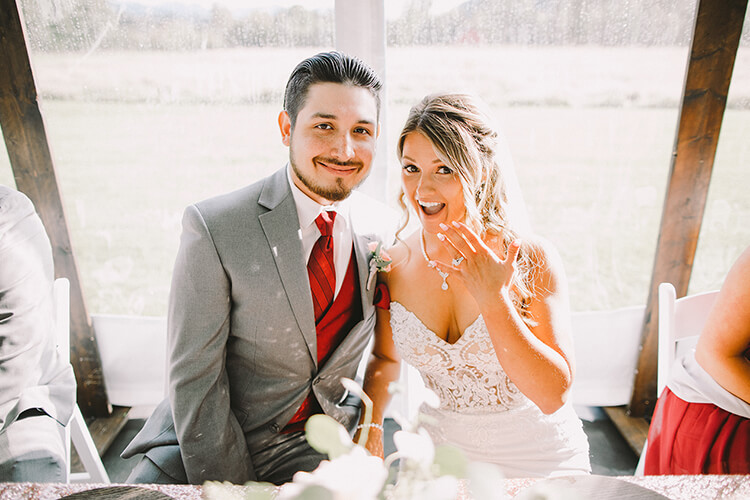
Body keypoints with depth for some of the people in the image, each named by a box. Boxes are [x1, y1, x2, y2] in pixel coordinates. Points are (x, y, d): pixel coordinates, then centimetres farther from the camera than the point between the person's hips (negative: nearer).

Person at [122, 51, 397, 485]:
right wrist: (230, 487, -13)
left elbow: (386, 346, 7)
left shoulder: (383, 227, -5)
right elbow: (194, 378, -15)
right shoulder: (213, 226, -18)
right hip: (206, 437, -2)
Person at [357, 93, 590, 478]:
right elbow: (385, 359, 4)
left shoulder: (532, 258, -20)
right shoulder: (393, 266, -12)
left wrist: (493, 299, -30)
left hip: (534, 457, -1)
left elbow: (554, 396, -22)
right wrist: (370, 425, -12)